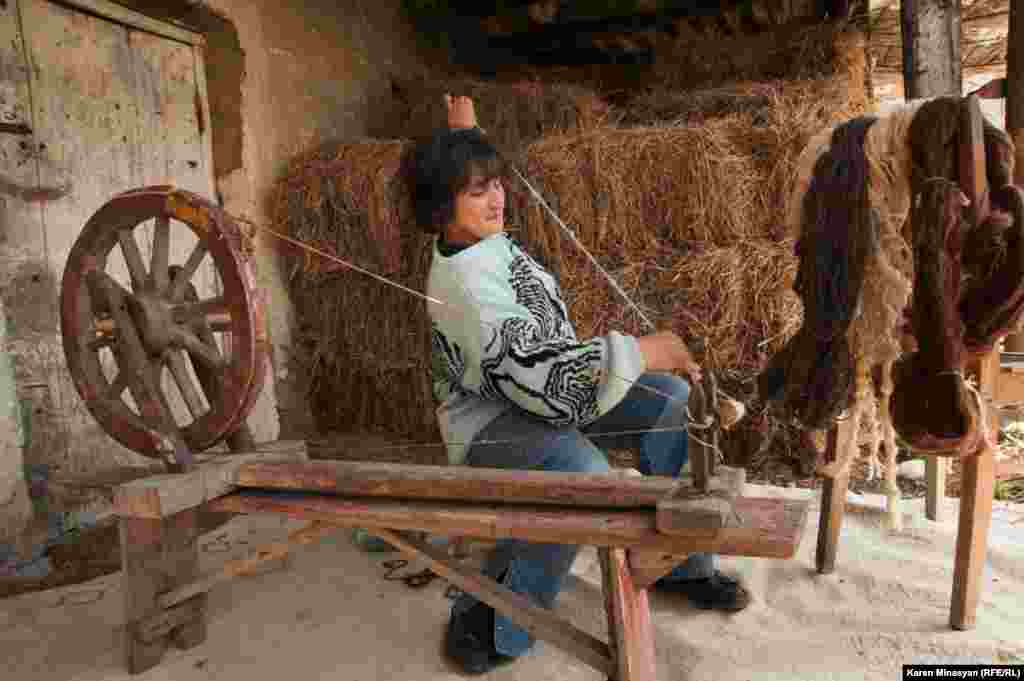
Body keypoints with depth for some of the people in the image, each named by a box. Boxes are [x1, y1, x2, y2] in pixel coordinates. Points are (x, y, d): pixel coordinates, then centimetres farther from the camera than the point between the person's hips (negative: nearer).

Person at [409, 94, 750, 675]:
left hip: (549, 386, 10)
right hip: (493, 420, -9)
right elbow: (545, 379, -35)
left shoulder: (483, 238, 2)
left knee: (675, 403, -6)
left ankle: (679, 560, 7)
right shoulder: (465, 285, -27)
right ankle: (488, 623, -17)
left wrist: (464, 128, 37)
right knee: (582, 473, -40)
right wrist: (645, 350, -29)